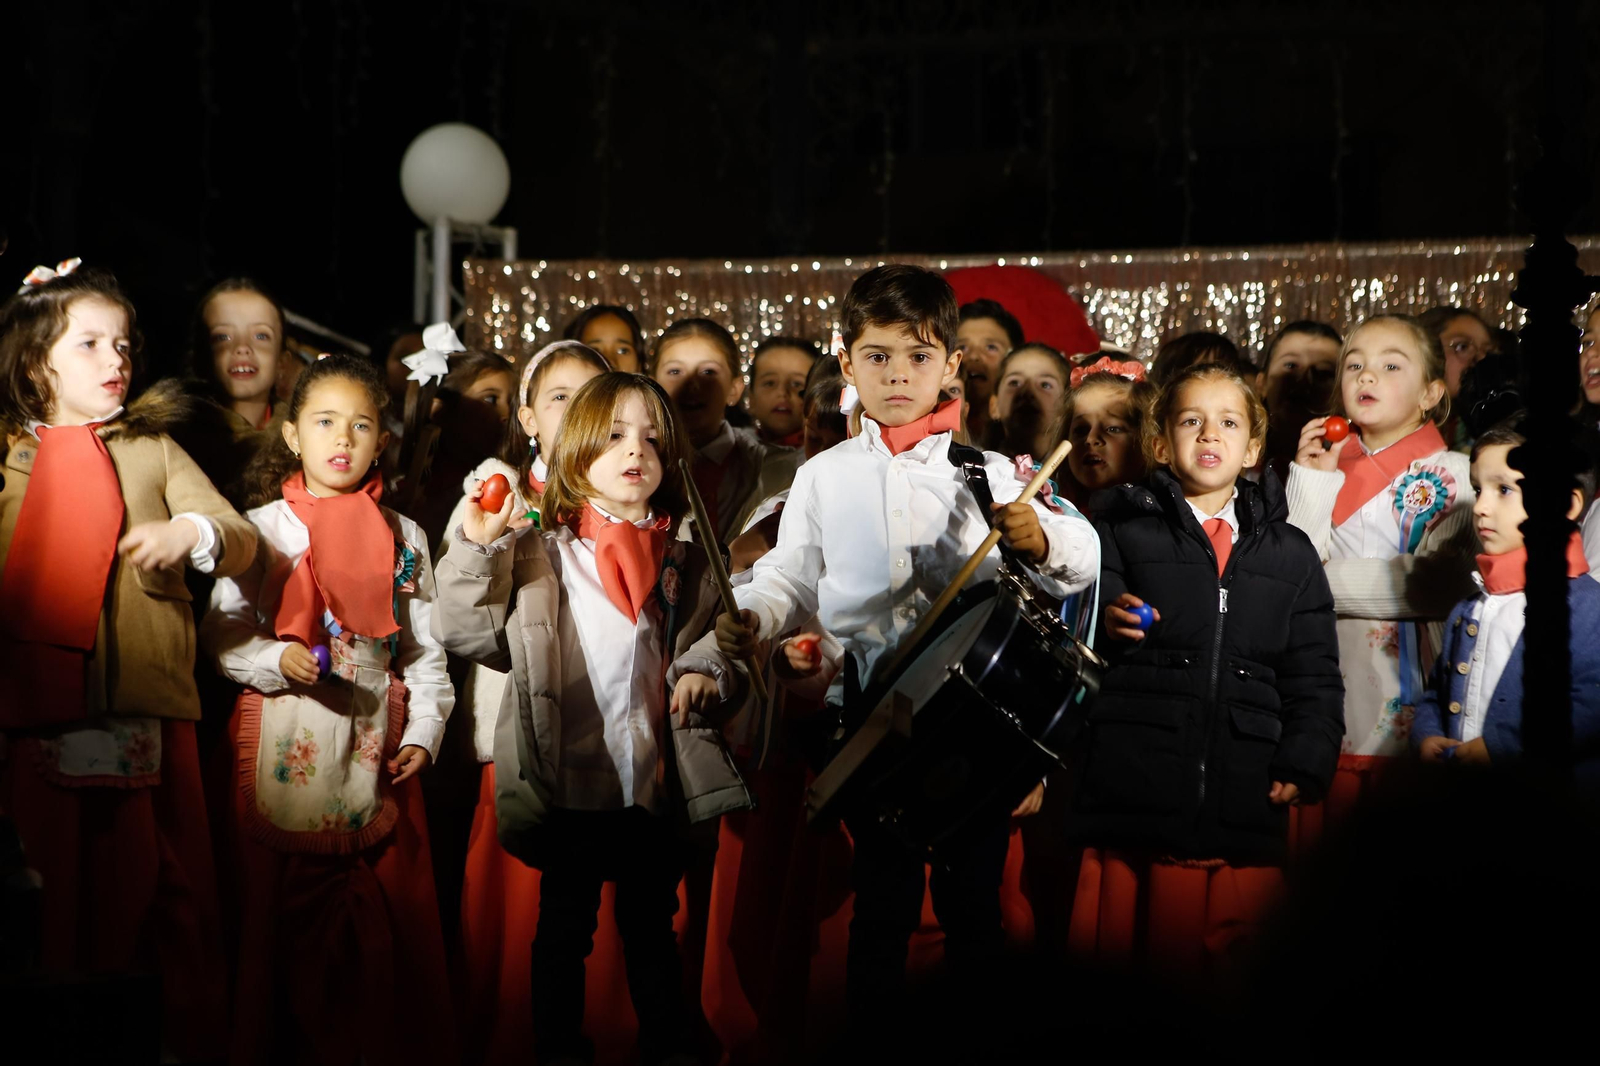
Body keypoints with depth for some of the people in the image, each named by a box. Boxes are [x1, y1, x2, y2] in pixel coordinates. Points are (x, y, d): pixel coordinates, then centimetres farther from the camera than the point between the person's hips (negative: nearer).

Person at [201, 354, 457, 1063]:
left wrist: (424, 731, 1)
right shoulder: (263, 527, 3)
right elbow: (221, 631, 0)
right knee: (280, 917, 0)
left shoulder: (406, 538, 10)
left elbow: (425, 648, 11)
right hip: (285, 739, -2)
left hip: (378, 742, 2)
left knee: (389, 919, 3)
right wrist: (275, 660, -17)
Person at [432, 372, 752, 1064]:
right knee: (563, 928, 9)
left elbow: (717, 641, 17)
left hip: (655, 781, 2)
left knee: (653, 927, 14)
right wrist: (473, 549, -14)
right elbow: (464, 632, -3)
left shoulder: (683, 564, 10)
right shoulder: (536, 555, 1)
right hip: (568, 783, -2)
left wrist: (708, 675, -4)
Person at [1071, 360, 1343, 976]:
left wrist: (1306, 760, 1)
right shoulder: (1122, 528, 9)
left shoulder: (1290, 554, 17)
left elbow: (1314, 676, 14)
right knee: (1113, 958, 0)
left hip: (1244, 803, 2)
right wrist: (1105, 621, -20)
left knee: (1221, 971, 1)